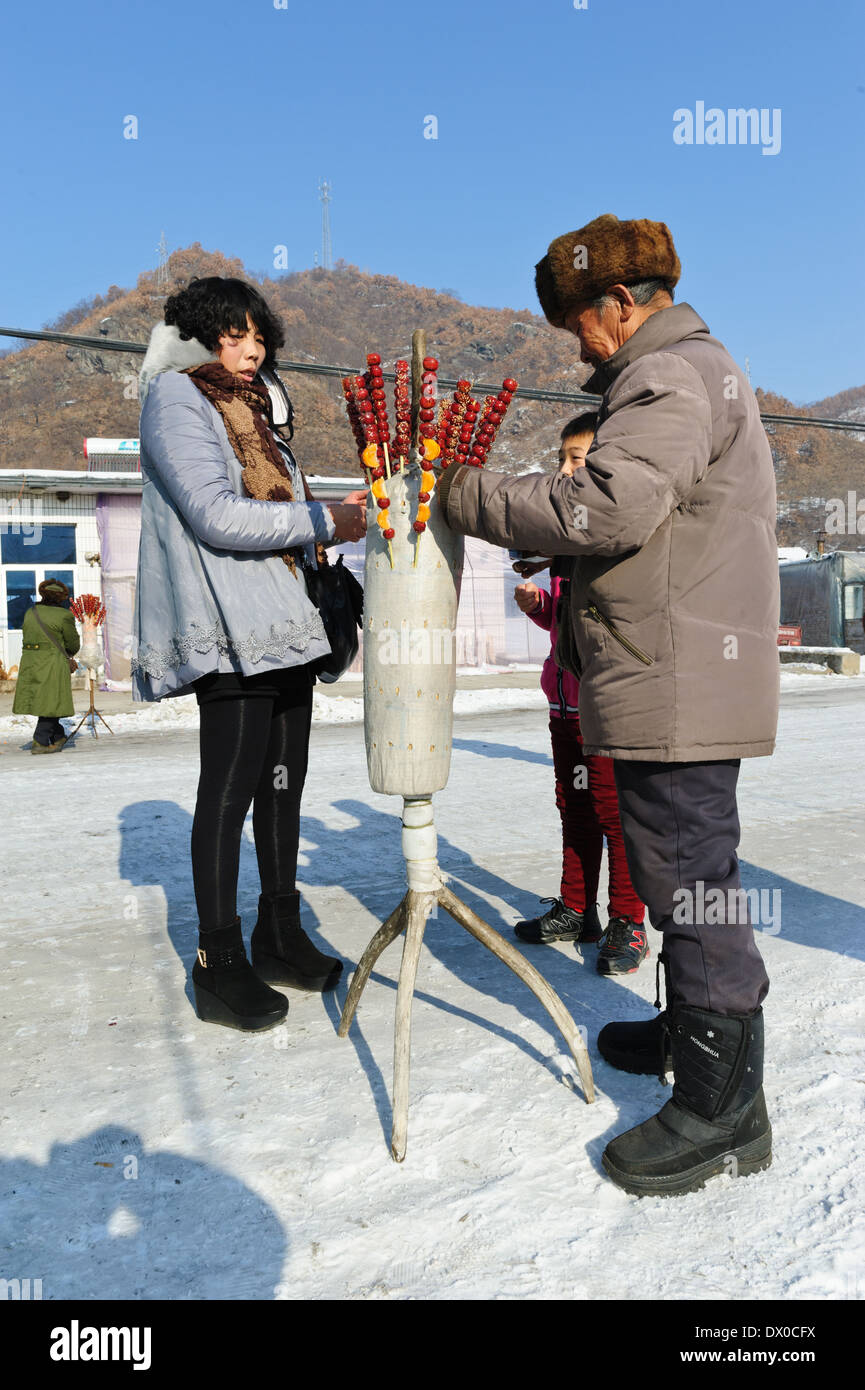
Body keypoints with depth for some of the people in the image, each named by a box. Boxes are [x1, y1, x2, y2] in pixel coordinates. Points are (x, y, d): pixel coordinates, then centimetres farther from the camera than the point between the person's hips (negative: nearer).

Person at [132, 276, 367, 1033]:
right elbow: (215, 516, -15)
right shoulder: (176, 397, -2)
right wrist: (323, 518, -10)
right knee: (230, 788, -6)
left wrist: (335, 520, 9)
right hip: (231, 630, -9)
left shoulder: (258, 405, 24)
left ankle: (281, 937, 23)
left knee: (284, 781, 11)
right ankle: (219, 965, 5)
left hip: (286, 624, 9)